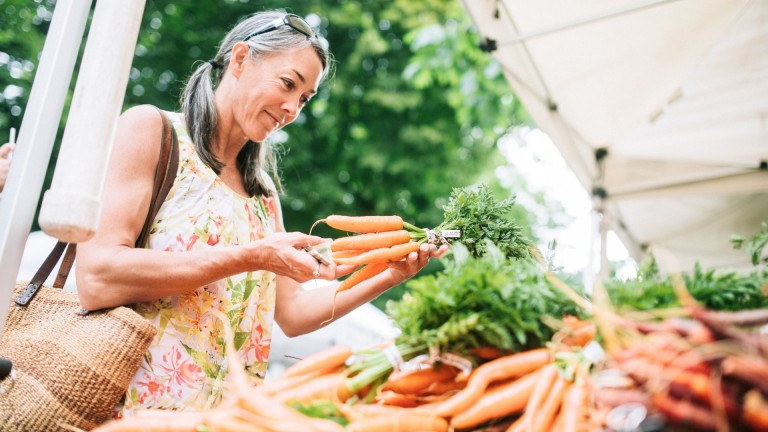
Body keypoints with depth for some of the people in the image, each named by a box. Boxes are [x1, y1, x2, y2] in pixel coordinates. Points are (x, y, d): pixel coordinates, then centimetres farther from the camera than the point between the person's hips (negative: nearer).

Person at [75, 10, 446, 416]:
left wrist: (387, 277, 2)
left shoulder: (263, 194, 15)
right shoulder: (150, 129, -2)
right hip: (136, 401, -4)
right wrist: (252, 256, -16)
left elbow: (290, 312, 13)